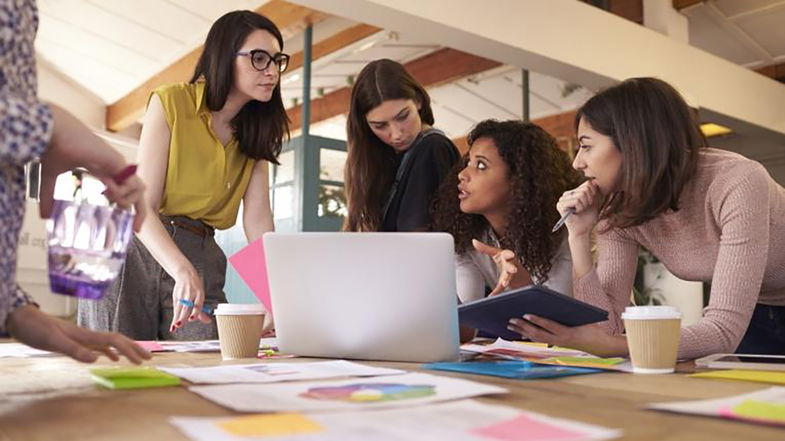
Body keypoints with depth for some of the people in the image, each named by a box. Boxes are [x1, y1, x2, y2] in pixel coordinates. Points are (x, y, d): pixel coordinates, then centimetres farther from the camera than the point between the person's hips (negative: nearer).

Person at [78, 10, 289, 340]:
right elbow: (141, 206, -16)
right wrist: (183, 271, -34)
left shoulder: (256, 132, 6)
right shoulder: (170, 102, -8)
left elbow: (257, 220, -6)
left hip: (202, 259, 4)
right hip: (137, 248, -3)